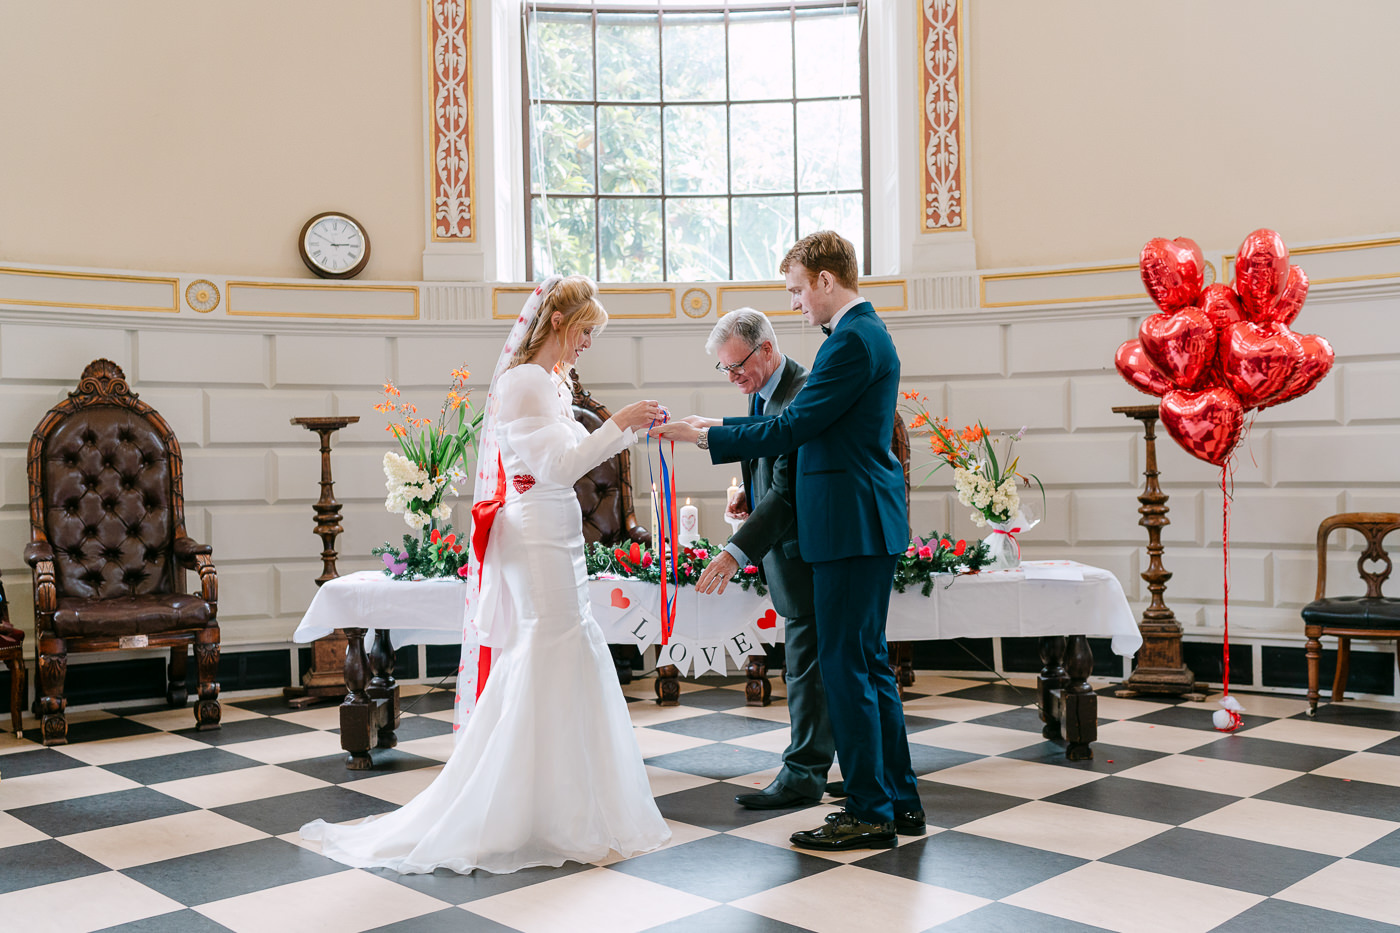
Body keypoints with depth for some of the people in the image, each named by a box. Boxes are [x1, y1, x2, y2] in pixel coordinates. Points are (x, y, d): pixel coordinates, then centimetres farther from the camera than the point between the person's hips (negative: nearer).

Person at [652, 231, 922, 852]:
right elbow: (812, 425, 21)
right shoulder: (865, 331, 17)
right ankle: (899, 800, 23)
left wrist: (700, 436, -13)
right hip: (865, 522, 11)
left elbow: (793, 429, -19)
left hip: (853, 525, -11)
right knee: (869, 662, 15)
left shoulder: (854, 340, -16)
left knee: (846, 665, -3)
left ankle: (870, 812, 6)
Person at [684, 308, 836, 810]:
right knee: (814, 656, 18)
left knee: (806, 660, -2)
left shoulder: (803, 393, -22)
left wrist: (737, 552, -32)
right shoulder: (765, 392, 11)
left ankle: (803, 773, 9)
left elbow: (788, 490, -28)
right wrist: (749, 493, 4)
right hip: (786, 546, 10)